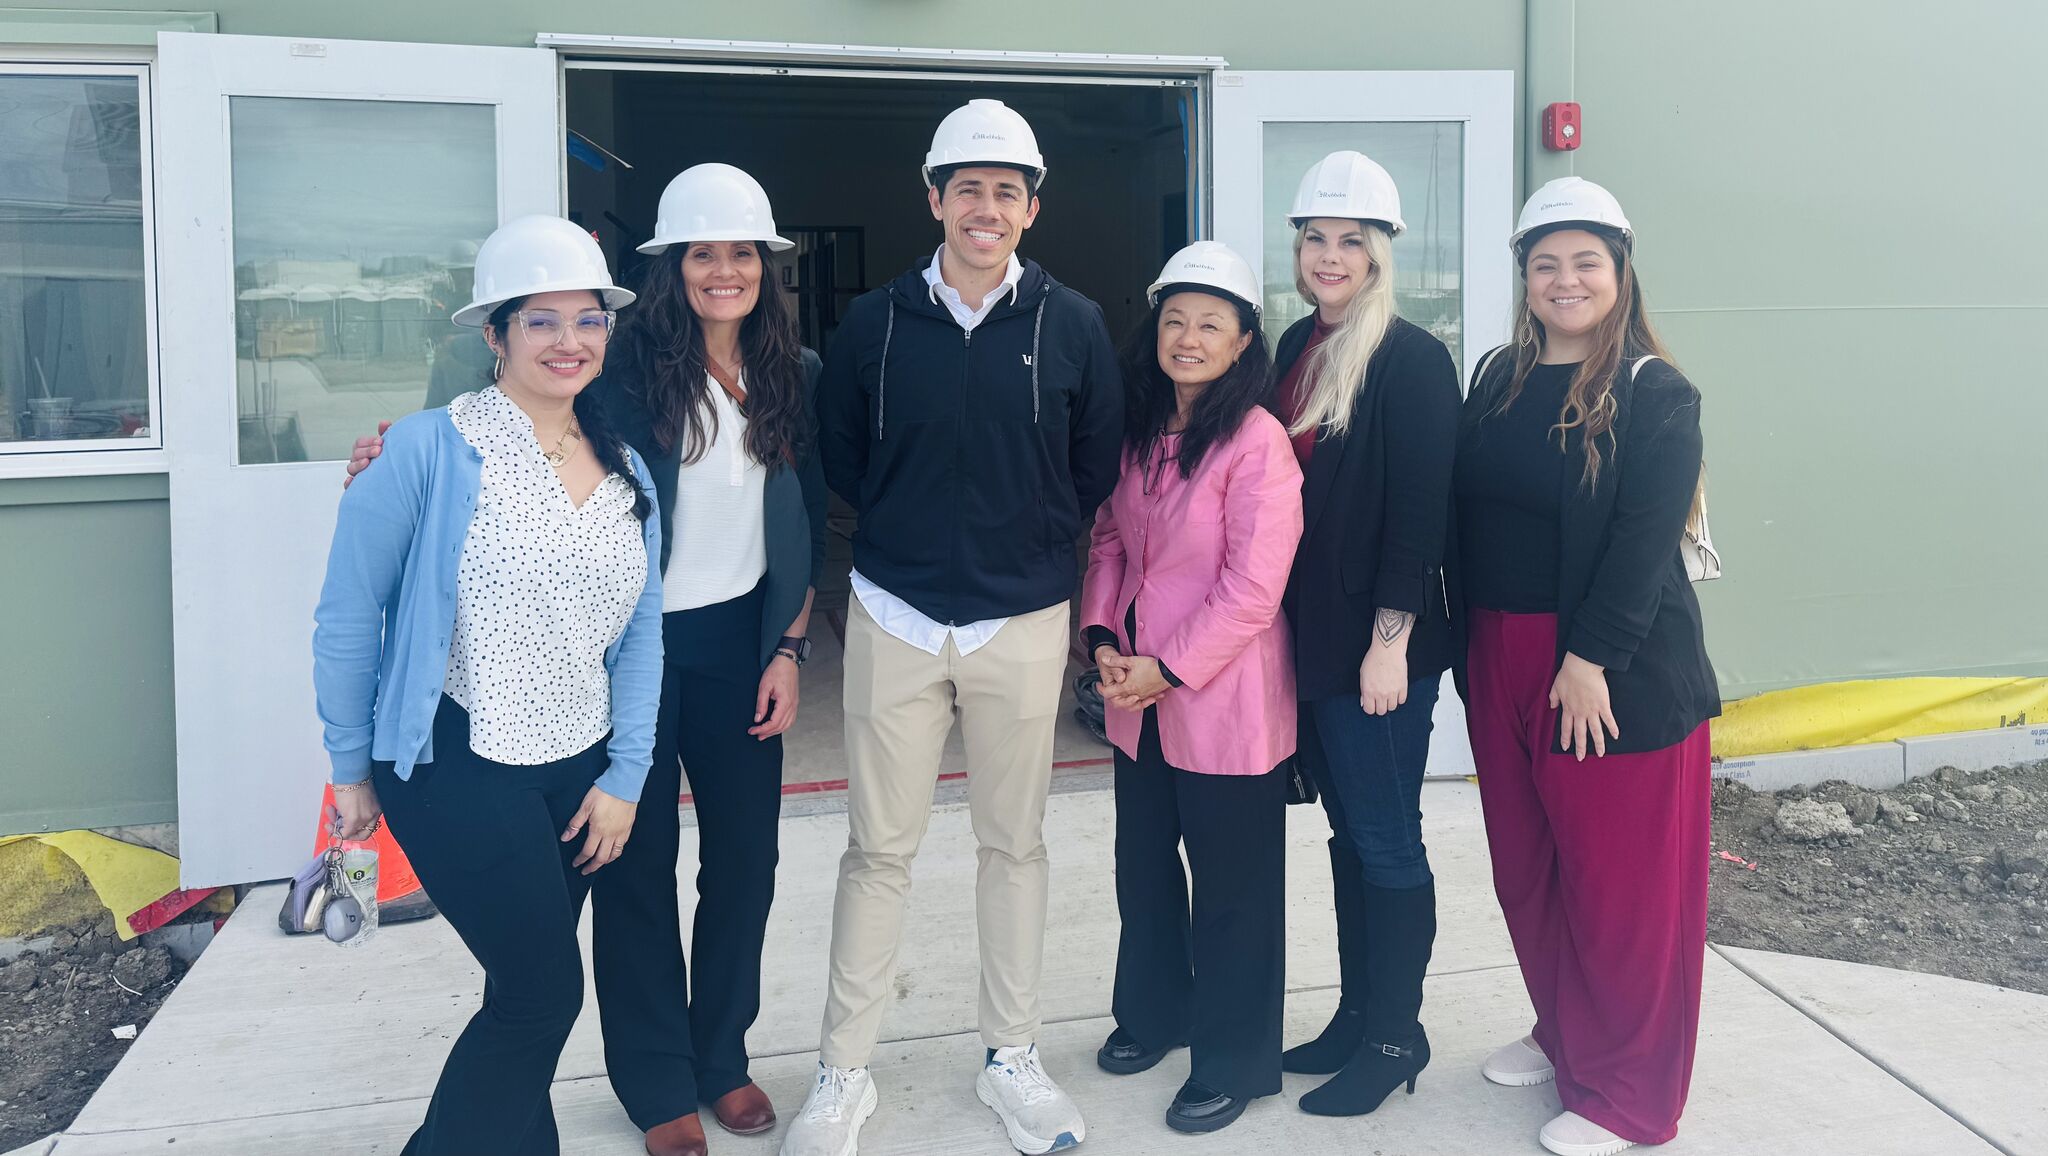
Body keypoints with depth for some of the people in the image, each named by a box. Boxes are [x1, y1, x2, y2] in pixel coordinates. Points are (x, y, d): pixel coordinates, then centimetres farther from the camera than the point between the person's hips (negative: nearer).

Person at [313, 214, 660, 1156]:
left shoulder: (625, 470, 6)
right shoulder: (430, 450, -12)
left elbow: (640, 635, 8)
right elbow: (348, 618, -7)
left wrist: (624, 777, 4)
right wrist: (352, 769, -1)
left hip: (579, 771, 5)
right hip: (457, 769, -5)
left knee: (523, 993, 15)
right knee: (546, 990, -2)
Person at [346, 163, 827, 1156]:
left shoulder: (794, 375, 3)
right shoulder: (630, 368, -10)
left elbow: (807, 527, 8)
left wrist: (790, 647, 3)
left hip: (738, 640, 4)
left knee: (744, 852, 11)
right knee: (638, 860, 6)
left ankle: (721, 1055, 32)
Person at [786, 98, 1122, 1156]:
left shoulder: (1073, 326, 0)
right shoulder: (875, 323, 0)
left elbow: (1097, 465, 9)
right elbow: (839, 454, 12)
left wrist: (1035, 537, 6)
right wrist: (910, 523, 8)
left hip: (1025, 621, 0)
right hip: (896, 618, 0)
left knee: (1013, 841, 11)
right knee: (878, 847, 6)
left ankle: (1011, 1058, 28)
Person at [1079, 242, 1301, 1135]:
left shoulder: (1257, 440, -17)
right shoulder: (1137, 429, 5)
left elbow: (1253, 587, -19)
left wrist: (1168, 669, -17)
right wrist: (1102, 636, -4)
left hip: (1225, 701, -7)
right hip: (1139, 698, 7)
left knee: (1232, 885, 8)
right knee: (1143, 862, 21)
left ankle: (1233, 1059, 26)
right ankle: (1153, 1010, 43)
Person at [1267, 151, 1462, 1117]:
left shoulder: (1411, 359, -11)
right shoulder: (1297, 348, 11)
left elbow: (1420, 512, -15)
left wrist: (1391, 641, -18)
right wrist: (1283, 621, 13)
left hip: (1378, 642, -7)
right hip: (1308, 635, 7)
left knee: (1386, 840, 3)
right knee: (1347, 832, 16)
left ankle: (1395, 1039, 18)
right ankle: (1357, 1017, 28)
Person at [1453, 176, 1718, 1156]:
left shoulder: (1655, 395, -8)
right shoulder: (1498, 379, 10)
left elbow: (1645, 540, -15)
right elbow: (1466, 513, 11)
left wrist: (1592, 658, -20)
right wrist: (1473, 638, 5)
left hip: (1617, 670, -6)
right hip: (1503, 660, 6)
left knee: (1620, 883, 3)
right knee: (1526, 870, 16)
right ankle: (1563, 1036, 36)